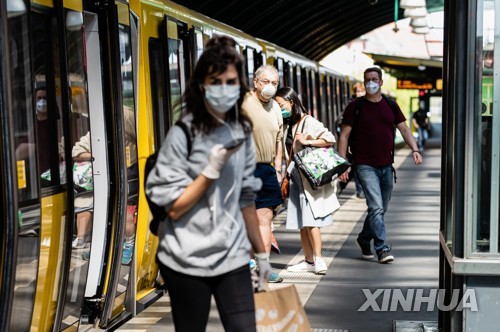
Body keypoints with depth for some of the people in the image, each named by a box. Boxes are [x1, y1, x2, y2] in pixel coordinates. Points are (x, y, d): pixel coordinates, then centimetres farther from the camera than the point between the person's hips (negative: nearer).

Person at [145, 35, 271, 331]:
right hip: (187, 261, -4)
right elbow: (173, 207, -12)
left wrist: (262, 252, 15)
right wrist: (211, 170, -21)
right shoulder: (183, 134, -11)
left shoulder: (242, 133, 5)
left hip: (233, 257, 4)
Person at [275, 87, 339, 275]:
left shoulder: (308, 122, -10)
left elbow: (330, 139, -17)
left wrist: (307, 141, -21)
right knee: (302, 223, 7)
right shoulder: (287, 126, 12)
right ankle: (309, 261, 12)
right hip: (296, 178, 7)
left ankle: (319, 259, -8)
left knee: (311, 220, -11)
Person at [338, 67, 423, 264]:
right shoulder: (355, 107, -3)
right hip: (366, 166, -5)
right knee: (376, 208, -14)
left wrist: (414, 149, -10)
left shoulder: (390, 105, 10)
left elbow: (404, 129, 8)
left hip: (386, 166, 5)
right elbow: (344, 135, -4)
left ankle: (364, 240, 33)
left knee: (381, 209, 14)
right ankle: (382, 249, -11)